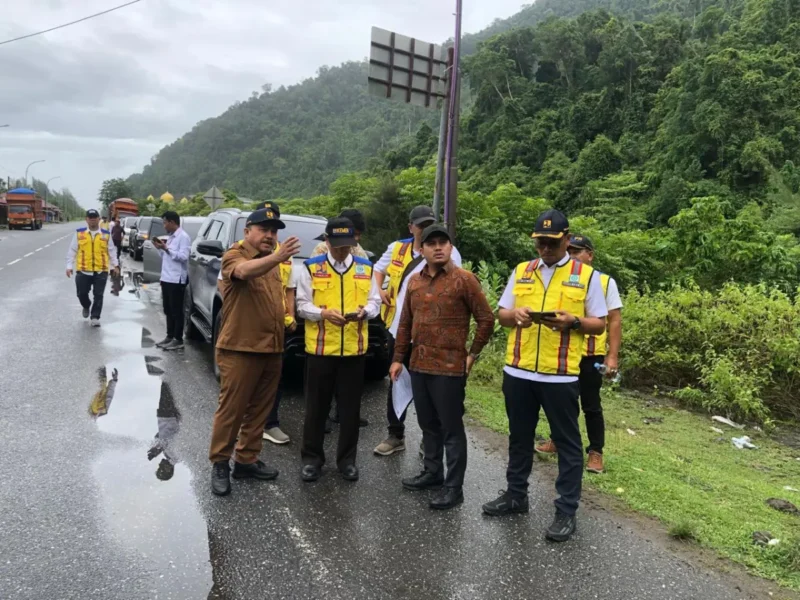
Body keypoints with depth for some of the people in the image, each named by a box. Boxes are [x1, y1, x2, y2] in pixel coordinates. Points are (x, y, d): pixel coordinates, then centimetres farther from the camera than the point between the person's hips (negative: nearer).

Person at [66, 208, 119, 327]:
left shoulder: (106, 234, 5)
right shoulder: (79, 233, 3)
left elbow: (112, 251, 11)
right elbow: (72, 251, 5)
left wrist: (115, 265, 4)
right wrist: (69, 266, 0)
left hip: (101, 271, 0)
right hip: (83, 271, 0)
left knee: (98, 295, -1)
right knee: (82, 294, 8)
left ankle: (95, 317, 7)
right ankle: (86, 307, 38)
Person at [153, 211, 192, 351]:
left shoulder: (183, 237, -11)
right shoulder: (171, 237, 18)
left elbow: (183, 257, -21)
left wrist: (166, 248, -19)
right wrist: (159, 248, 8)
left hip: (177, 280, -9)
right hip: (166, 278, 9)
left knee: (176, 311, -5)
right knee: (168, 310, 13)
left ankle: (178, 340, -1)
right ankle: (170, 336, 21)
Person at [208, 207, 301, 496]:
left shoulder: (270, 262, 16)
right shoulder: (234, 256, -10)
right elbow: (244, 271, -35)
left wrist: (286, 315, 13)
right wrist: (277, 257, -51)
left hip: (271, 349, 8)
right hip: (240, 349, -8)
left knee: (259, 410, 14)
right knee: (231, 410, 1)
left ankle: (246, 460, 26)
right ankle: (220, 464, 14)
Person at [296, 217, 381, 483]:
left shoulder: (365, 268, 7)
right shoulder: (311, 268, 0)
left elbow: (375, 301, 8)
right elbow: (302, 305, -1)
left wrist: (365, 311, -15)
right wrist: (323, 313, -20)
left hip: (354, 349, 2)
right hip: (320, 348, -2)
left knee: (350, 408, 10)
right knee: (316, 407, 8)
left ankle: (347, 459, 24)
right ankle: (312, 458, 22)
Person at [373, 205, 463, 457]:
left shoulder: (448, 252, -7)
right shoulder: (397, 248, 6)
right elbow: (378, 269, 23)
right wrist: (379, 290, 7)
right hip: (398, 328, 5)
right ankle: (395, 435, 31)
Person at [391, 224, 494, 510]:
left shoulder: (464, 279, -8)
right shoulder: (414, 281, 9)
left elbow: (486, 319, -6)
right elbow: (405, 323, 14)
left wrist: (473, 354, -5)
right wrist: (398, 357, 11)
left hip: (450, 367, -6)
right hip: (419, 365, 6)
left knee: (451, 428, 2)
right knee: (428, 424, 17)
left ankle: (454, 487, 12)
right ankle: (432, 472, 33)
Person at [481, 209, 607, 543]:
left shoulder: (586, 276, 0)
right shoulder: (520, 272, 10)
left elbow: (599, 324, 2)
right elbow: (501, 314, 12)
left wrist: (572, 322, -18)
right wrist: (515, 314, -10)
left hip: (560, 373, -3)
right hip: (518, 370, 4)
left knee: (567, 442, 5)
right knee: (519, 437, 17)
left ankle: (566, 511, 17)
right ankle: (516, 495, 33)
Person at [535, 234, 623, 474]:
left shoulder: (605, 282, -1)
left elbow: (614, 321, -3)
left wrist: (612, 356, -9)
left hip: (591, 354, -3)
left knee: (591, 405, 6)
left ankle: (595, 452, 18)